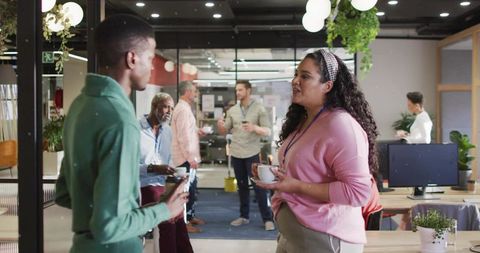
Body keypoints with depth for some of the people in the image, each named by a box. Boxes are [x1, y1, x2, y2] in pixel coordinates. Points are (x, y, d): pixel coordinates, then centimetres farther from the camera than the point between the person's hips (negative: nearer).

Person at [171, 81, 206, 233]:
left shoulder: (184, 107, 14)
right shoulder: (183, 109, -19)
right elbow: (183, 136, -23)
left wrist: (196, 131, 13)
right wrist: (191, 158, -23)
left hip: (187, 156, 10)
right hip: (186, 157, -10)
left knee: (191, 188, 18)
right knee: (188, 189, -4)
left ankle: (190, 216, 29)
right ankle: (184, 222, 3)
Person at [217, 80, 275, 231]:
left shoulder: (259, 108, -4)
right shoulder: (232, 110, 8)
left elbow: (268, 131, -7)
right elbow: (224, 132, 10)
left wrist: (254, 127, -26)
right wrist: (220, 126, -13)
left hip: (252, 153, -4)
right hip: (236, 154, 4)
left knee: (258, 186, -4)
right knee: (242, 186, 13)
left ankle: (268, 218, 3)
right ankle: (244, 216, 22)